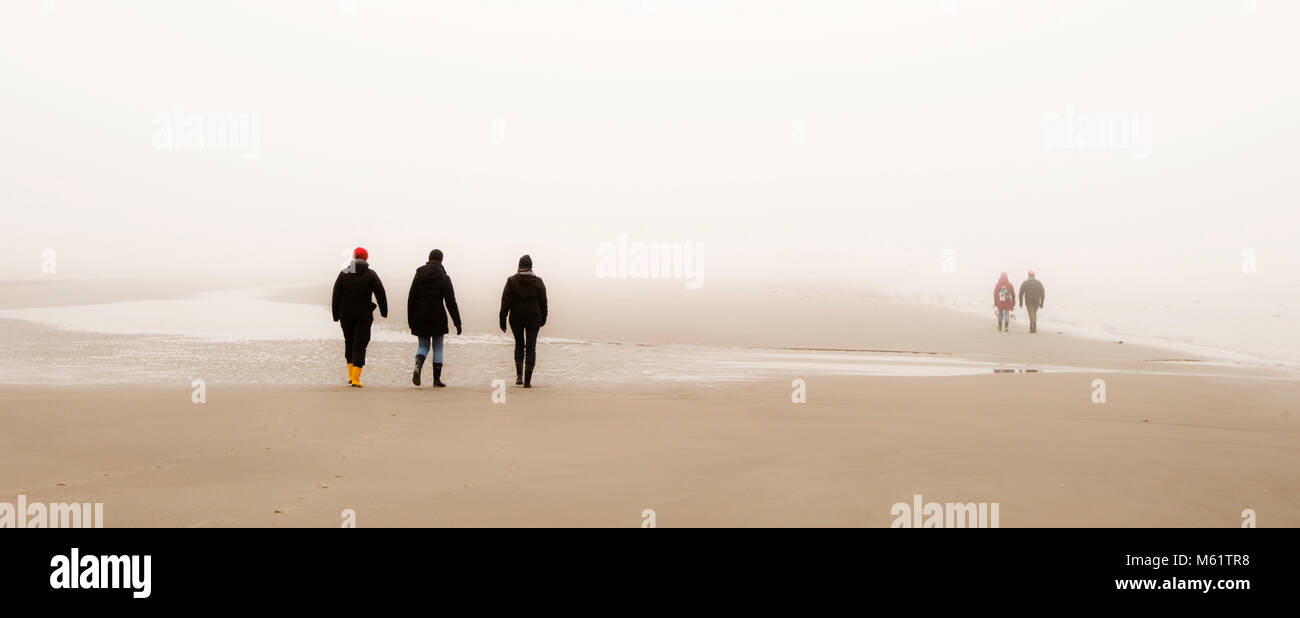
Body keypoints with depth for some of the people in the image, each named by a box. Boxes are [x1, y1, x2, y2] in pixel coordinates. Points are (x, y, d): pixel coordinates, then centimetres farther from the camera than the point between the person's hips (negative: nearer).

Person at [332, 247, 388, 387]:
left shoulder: (344, 274, 2)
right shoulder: (371, 274, -4)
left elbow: (336, 295, 2)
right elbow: (380, 293, -2)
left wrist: (336, 315, 8)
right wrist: (384, 311, 11)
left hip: (346, 315, 2)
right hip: (364, 315, -2)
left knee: (349, 342, 18)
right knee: (360, 345, 0)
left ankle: (351, 375, 16)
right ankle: (355, 378, -9)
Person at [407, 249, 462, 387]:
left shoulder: (419, 275, 3)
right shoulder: (444, 278, -5)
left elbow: (411, 298, 3)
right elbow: (451, 302, -7)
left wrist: (410, 319, 10)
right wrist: (457, 323, -4)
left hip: (420, 318, 2)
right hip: (437, 318, -2)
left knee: (423, 346, 13)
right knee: (438, 348, 8)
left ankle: (418, 365, -18)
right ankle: (437, 379, 8)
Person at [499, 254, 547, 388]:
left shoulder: (512, 281, -3)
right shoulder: (538, 281, 1)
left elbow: (505, 302, -5)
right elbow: (543, 302, 4)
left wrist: (502, 319, -2)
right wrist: (543, 319, 15)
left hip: (516, 318, 0)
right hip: (533, 318, 0)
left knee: (519, 344, 19)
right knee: (531, 347, 4)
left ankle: (519, 375, 8)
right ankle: (527, 380, -1)